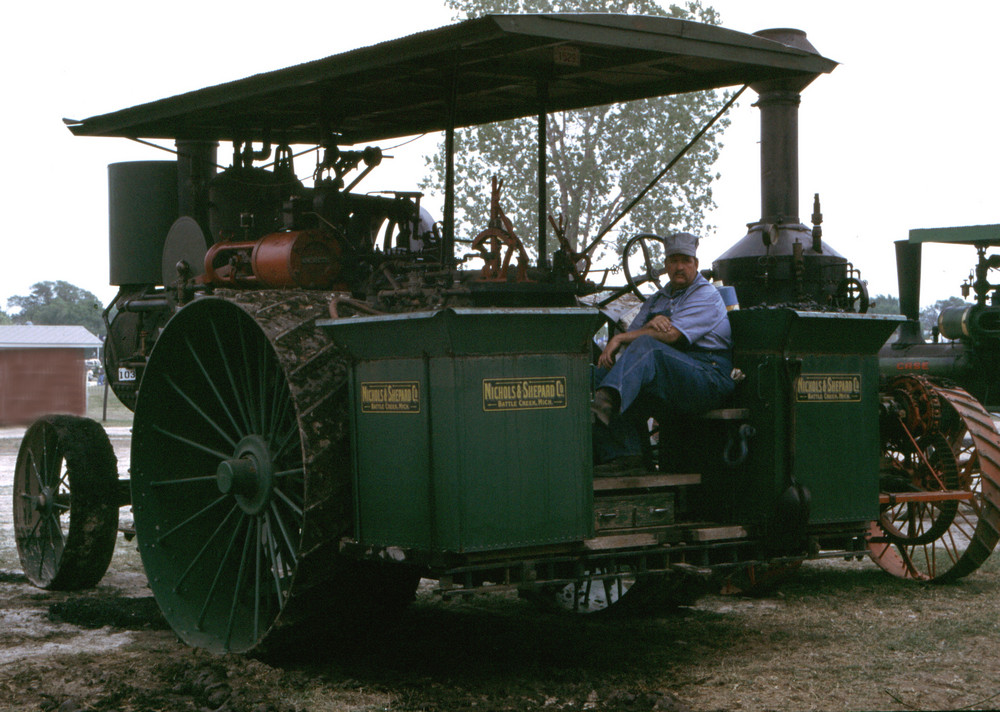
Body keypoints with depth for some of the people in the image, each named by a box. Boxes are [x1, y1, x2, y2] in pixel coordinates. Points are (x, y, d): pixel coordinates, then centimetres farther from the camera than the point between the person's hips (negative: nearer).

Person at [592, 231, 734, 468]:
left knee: (646, 346, -32)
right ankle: (622, 454, -26)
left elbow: (672, 335, -13)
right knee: (605, 369, -14)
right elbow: (633, 332, 13)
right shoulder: (658, 299, 27)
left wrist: (621, 338, -11)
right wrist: (650, 325, -10)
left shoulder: (706, 295, 2)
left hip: (708, 376, -7)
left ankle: (604, 403, -60)